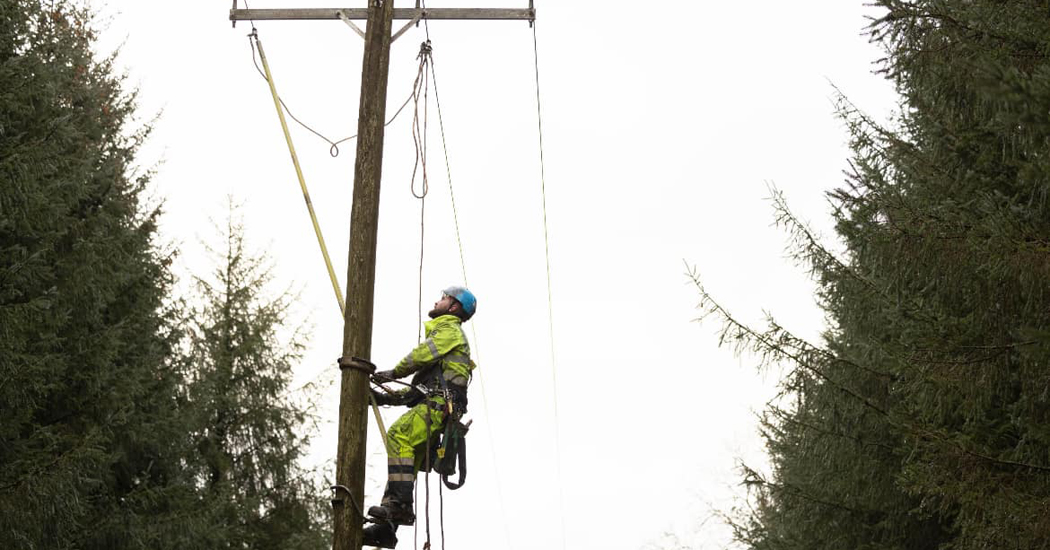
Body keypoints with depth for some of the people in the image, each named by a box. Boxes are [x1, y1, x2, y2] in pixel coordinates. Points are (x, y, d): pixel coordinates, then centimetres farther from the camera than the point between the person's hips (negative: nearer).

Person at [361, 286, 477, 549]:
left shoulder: (450, 328, 9)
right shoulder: (444, 332, 38)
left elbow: (425, 353, -9)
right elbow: (420, 387, 35)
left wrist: (394, 373, 4)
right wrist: (387, 398, 25)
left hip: (439, 404, -10)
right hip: (430, 402, 10)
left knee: (398, 434, -31)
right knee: (402, 467, 3)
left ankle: (400, 504, -40)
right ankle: (386, 528, -3)